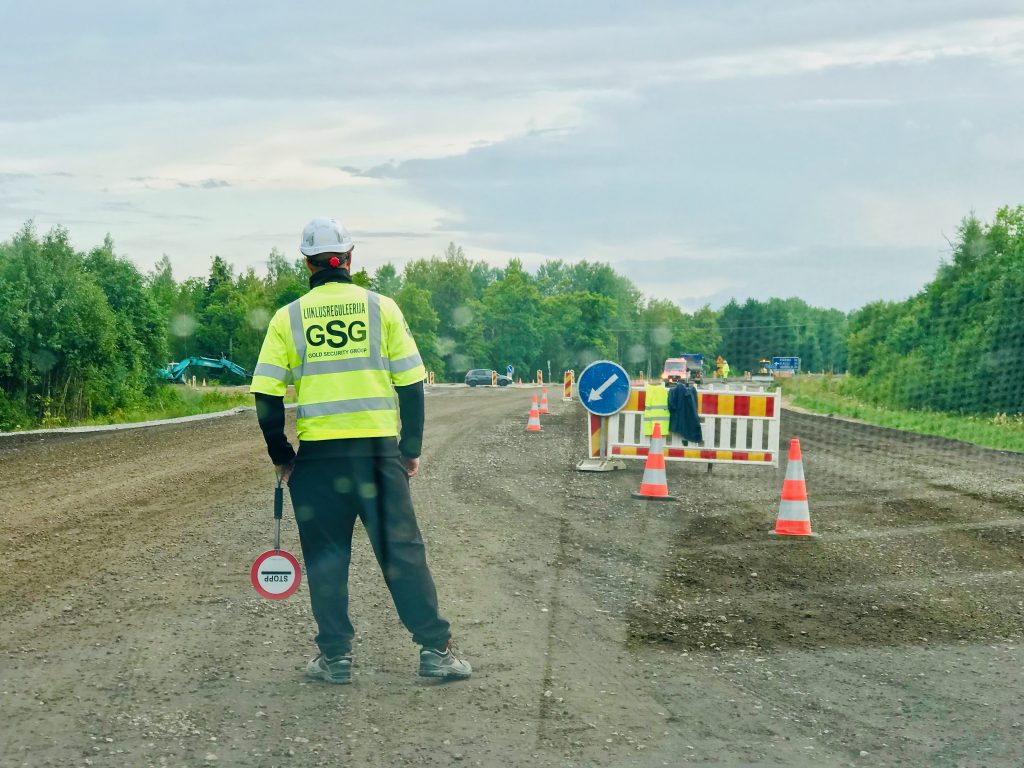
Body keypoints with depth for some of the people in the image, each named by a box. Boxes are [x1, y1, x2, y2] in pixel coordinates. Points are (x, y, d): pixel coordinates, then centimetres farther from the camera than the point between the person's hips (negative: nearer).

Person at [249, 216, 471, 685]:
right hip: (379, 449, 0)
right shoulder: (381, 308, 2)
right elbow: (411, 384, 2)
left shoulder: (288, 318, 3)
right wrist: (410, 450, 10)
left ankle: (336, 657, 12)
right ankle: (436, 651, 5)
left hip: (317, 456, 0)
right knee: (402, 551, 5)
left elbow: (266, 396, 0)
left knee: (326, 558, 10)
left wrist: (281, 457, 11)